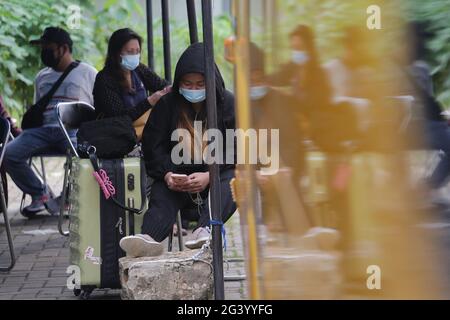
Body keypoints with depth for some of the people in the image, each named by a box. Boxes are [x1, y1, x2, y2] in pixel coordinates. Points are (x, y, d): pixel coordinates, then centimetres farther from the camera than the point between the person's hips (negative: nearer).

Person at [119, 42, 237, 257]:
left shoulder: (229, 104, 2)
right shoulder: (167, 105, 7)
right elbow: (153, 146, 3)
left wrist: (209, 175, -23)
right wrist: (167, 174, -18)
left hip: (217, 175, -2)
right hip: (178, 174, 2)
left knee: (231, 183, -35)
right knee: (161, 194, -30)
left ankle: (205, 230, -62)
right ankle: (149, 238, -59)